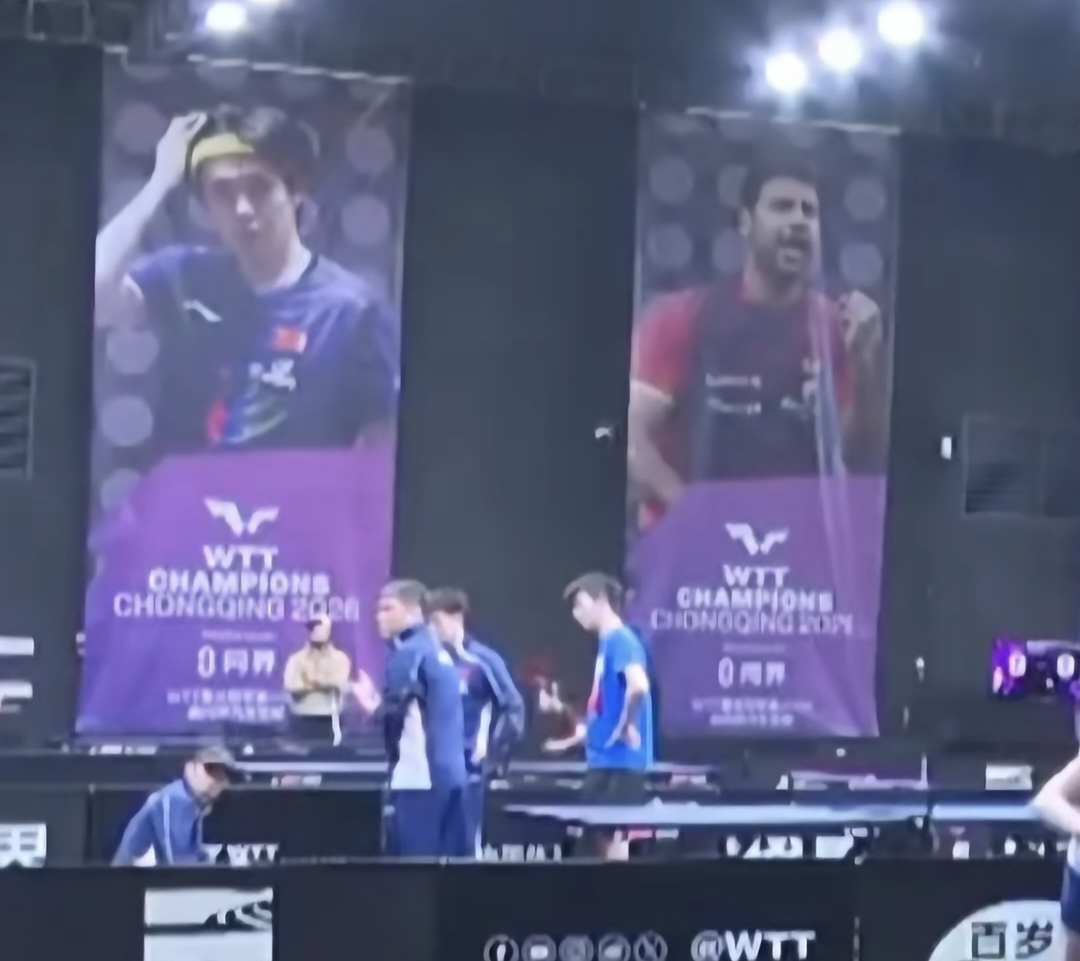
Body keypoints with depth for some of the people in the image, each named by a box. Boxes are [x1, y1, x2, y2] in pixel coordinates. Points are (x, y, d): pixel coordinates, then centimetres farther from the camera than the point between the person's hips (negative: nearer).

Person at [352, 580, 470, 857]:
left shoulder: (407, 653, -9)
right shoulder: (438, 651, 18)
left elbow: (395, 715, -14)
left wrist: (372, 706, 5)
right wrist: (380, 705, 16)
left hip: (418, 777, -9)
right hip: (449, 773, 9)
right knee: (452, 857, 7)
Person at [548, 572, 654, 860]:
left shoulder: (620, 639, -14)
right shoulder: (607, 642, 16)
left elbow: (638, 685, -32)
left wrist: (626, 726, -24)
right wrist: (588, 731, 20)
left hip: (619, 759, -10)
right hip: (605, 757, 10)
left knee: (615, 835, -6)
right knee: (604, 833, 12)